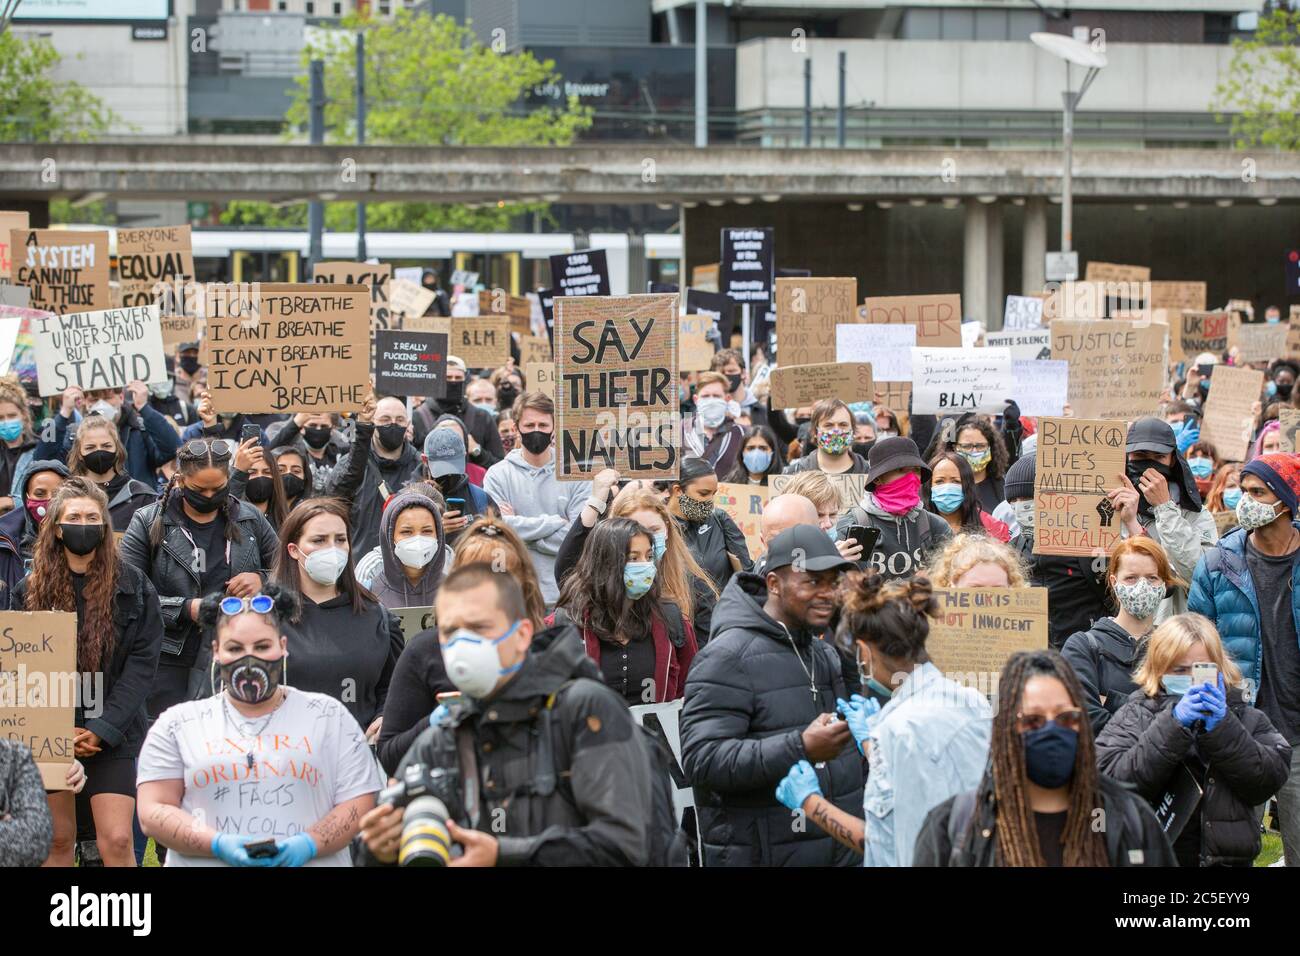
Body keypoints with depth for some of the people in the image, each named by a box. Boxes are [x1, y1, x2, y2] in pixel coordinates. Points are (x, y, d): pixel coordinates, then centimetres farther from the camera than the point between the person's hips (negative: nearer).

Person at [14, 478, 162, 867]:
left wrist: (103, 729, -13)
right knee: (57, 840, 7)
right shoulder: (31, 589, 5)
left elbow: (141, 664, -4)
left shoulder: (133, 587, 0)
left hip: (112, 736, -2)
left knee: (117, 840, -11)